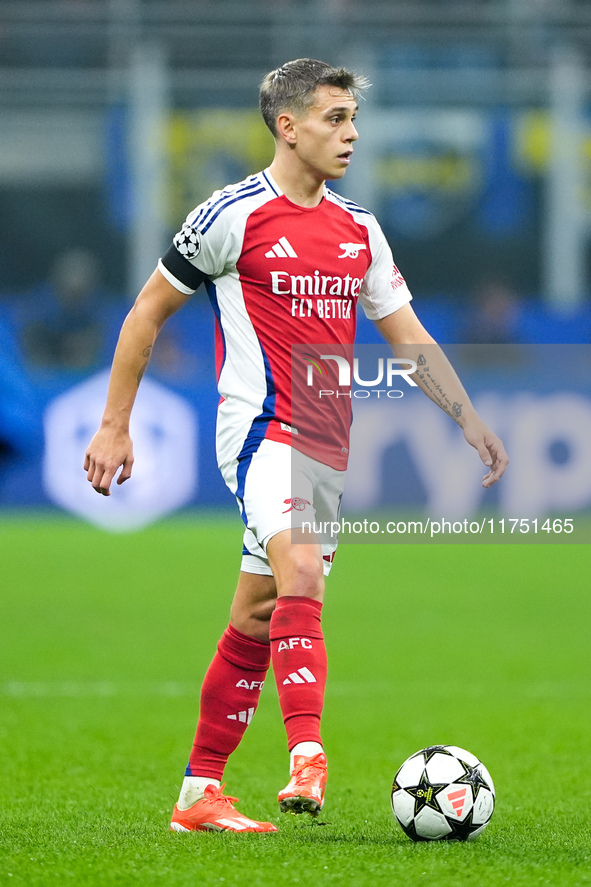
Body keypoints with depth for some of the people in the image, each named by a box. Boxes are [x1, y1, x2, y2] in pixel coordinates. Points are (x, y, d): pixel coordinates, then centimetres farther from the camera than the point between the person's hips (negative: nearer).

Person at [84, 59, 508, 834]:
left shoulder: (358, 229, 13)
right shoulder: (234, 215, -5)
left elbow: (408, 337, 17)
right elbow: (149, 311, 2)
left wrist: (469, 419, 6)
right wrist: (114, 427, 1)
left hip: (329, 444, 7)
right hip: (261, 428, -7)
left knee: (257, 619, 9)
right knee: (302, 575, -28)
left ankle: (200, 792, 15)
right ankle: (307, 759, -36)